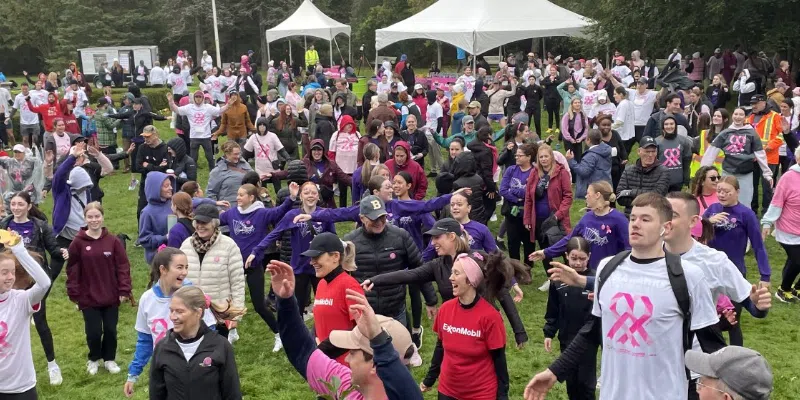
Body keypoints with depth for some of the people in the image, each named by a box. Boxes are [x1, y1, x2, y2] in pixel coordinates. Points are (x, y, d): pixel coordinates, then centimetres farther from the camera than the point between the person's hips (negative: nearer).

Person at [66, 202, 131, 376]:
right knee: (93, 332, 4)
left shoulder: (113, 241, -5)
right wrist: (74, 295, -3)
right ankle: (93, 359, 29)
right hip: (88, 297, -1)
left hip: (111, 296, 1)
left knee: (111, 330, 10)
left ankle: (109, 359, 30)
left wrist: (124, 290, -6)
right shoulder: (78, 242, -7)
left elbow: (123, 266, -2)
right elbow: (72, 270, -3)